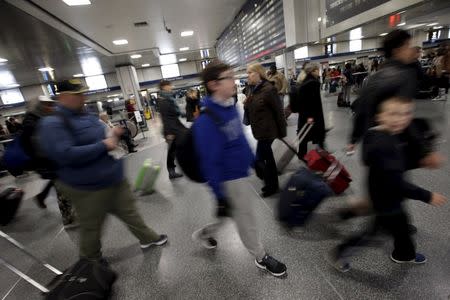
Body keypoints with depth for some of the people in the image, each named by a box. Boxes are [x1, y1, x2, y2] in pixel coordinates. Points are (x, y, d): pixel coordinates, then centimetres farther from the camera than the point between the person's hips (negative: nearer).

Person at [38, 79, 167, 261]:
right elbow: (66, 155, -29)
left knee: (129, 211, 20)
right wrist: (103, 145, -24)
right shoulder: (53, 123, -17)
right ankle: (91, 262, 42)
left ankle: (148, 238, 39)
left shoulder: (85, 115, 8)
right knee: (92, 227, 14)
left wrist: (113, 135, -2)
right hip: (87, 187, -7)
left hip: (114, 178, 8)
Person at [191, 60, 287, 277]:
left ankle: (205, 233, 48)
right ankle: (260, 257, 39)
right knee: (246, 217, 11)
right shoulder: (206, 121, -26)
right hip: (230, 180, -9)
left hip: (241, 173, 9)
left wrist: (254, 161, 19)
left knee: (240, 212, 26)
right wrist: (220, 197, -19)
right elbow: (209, 163, -23)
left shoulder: (230, 106, 1)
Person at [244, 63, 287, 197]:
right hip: (259, 129, 9)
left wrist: (282, 131, -11)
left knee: (259, 159, -4)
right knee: (268, 157, 18)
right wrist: (246, 105, 4)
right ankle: (273, 184, 37)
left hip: (267, 130, -9)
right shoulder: (252, 89, 8)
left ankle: (271, 186, 17)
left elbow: (278, 111, -15)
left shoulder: (268, 89, -17)